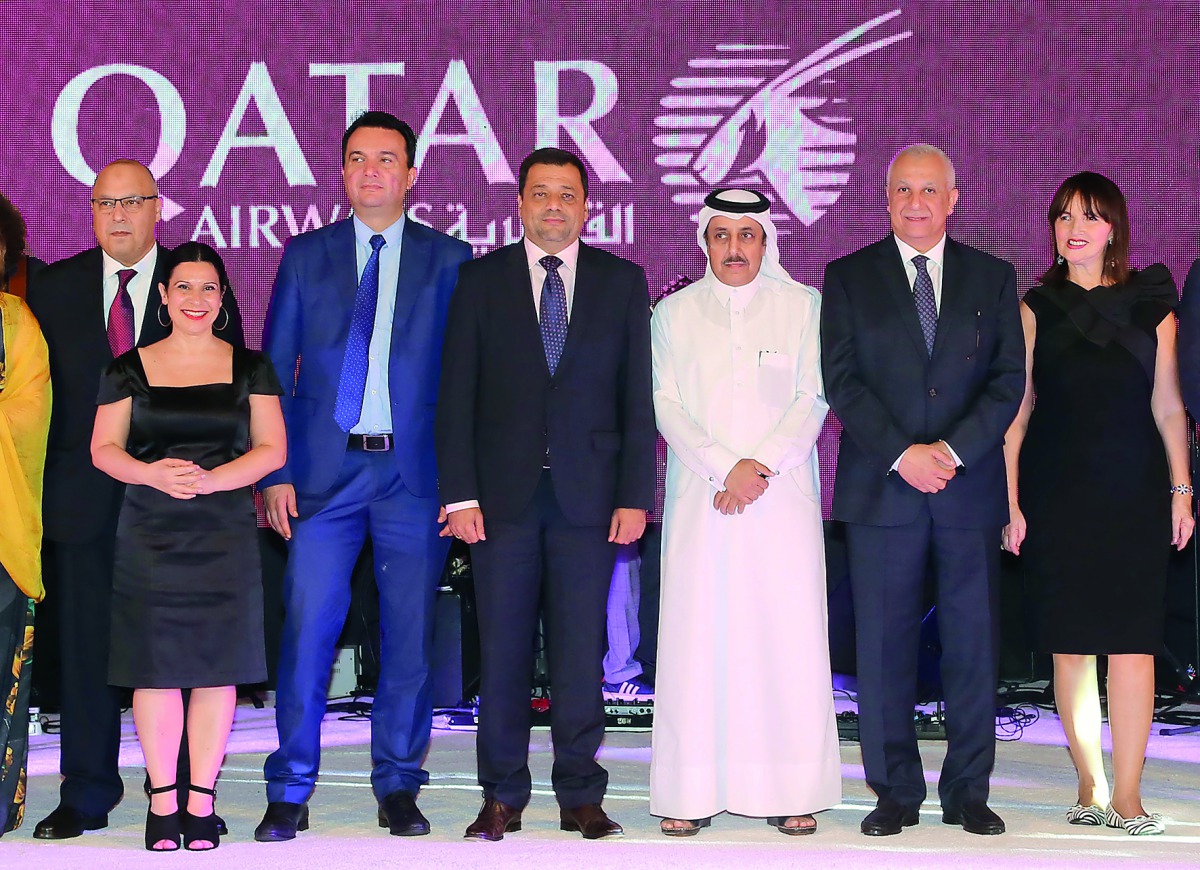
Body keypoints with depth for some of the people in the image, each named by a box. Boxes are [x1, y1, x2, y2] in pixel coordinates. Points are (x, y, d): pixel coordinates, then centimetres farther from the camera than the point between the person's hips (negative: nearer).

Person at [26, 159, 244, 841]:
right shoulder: (55, 288, 8)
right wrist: (44, 477, 1)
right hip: (86, 497, 2)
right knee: (86, 648, 6)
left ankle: (185, 796, 11)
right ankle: (87, 797, 16)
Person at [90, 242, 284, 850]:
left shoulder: (250, 370, 9)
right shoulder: (129, 370, 8)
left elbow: (271, 449, 3)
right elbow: (103, 448, 7)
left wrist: (210, 479, -13)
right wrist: (150, 473, -14)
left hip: (225, 535, 0)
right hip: (149, 536, 0)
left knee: (217, 667, -1)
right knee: (156, 667, -2)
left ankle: (201, 802, 6)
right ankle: (162, 801, 7)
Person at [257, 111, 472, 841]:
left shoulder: (450, 259, 6)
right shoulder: (306, 257, 9)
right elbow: (275, 369, 9)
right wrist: (277, 472, -1)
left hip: (415, 472, 0)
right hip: (325, 471, 0)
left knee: (410, 637, 4)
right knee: (307, 631, -3)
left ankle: (399, 788, 16)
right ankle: (290, 791, 6)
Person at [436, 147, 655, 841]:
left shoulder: (622, 282, 8)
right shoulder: (481, 281, 6)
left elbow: (639, 398, 6)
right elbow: (457, 397, 3)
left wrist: (636, 496, -1)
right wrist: (460, 494, -6)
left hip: (588, 496, 0)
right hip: (503, 495, 0)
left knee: (582, 653, 2)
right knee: (502, 652, 2)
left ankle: (581, 797, 11)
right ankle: (503, 797, 10)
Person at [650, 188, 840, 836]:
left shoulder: (803, 306, 9)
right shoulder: (673, 313, 12)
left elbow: (813, 398, 1)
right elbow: (666, 404, 4)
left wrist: (761, 465, -11)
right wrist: (723, 467, -10)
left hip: (783, 497, 0)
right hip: (699, 498, 1)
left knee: (789, 633, -4)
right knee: (695, 634, -4)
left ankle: (792, 792, 0)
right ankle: (691, 794, -2)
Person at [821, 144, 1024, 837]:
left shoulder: (993, 279, 10)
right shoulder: (849, 278, 7)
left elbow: (1009, 380, 3)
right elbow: (841, 380, -1)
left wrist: (953, 451, -11)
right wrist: (901, 454, -12)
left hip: (971, 486, 1)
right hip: (880, 490, -1)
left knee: (974, 643, 3)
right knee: (885, 646, 0)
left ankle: (969, 792, 11)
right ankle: (897, 793, 9)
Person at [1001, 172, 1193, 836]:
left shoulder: (1151, 306, 8)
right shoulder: (1035, 309, 6)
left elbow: (1168, 406, 9)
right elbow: (1017, 410, 4)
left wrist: (1181, 490, 4)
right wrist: (1010, 503, -2)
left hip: (1134, 494, 0)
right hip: (1056, 494, 0)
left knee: (1132, 643, -6)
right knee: (1070, 644, 1)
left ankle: (1127, 796, -4)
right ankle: (1091, 787, 10)